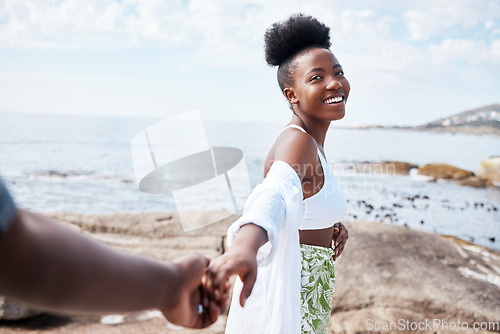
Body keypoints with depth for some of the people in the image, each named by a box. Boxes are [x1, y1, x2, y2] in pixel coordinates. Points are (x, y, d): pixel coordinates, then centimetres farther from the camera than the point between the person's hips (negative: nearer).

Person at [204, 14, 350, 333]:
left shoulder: (309, 140, 6)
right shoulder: (298, 141, -22)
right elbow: (278, 193, -44)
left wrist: (330, 227, -1)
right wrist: (245, 245, -64)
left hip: (306, 287, 10)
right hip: (290, 297, -9)